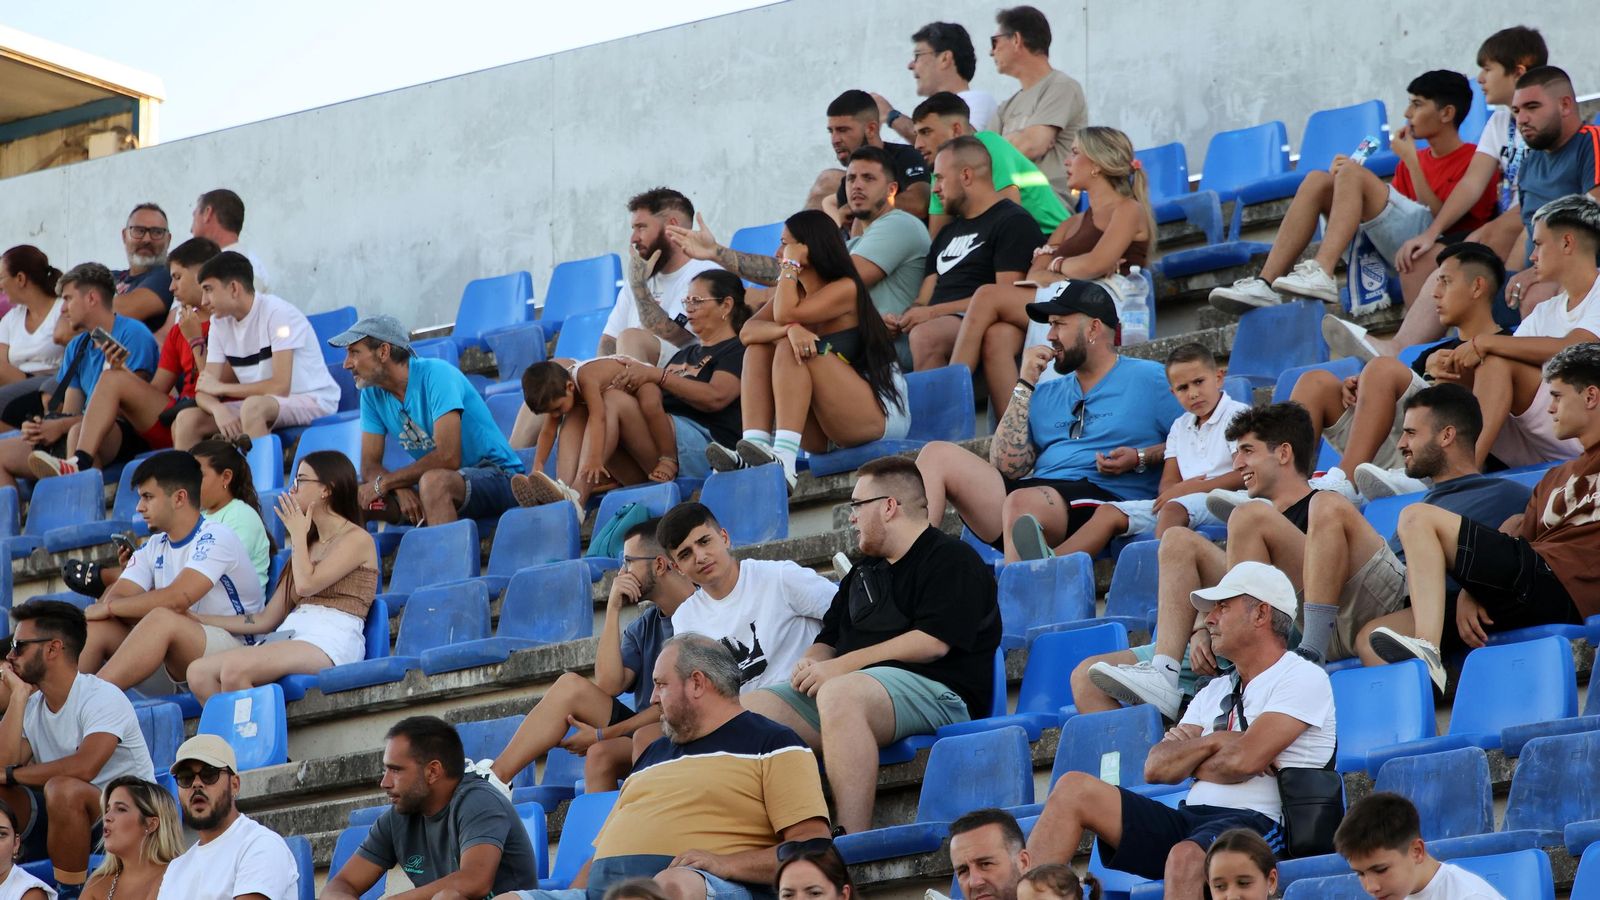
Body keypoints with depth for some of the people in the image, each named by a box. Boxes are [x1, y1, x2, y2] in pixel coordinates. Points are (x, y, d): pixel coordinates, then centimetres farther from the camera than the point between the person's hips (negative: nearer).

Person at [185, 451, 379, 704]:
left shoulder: (357, 540, 5)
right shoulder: (309, 545, 29)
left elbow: (306, 584, -11)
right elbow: (267, 619, 25)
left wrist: (297, 535, 5)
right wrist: (199, 619, 21)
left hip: (330, 643, -8)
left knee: (234, 667, -33)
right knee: (198, 672, -18)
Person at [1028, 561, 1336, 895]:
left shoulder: (1303, 678, 1)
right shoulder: (1215, 692, 25)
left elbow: (1243, 759, -12)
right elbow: (1156, 768, 14)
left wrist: (1188, 758, 7)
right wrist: (1213, 743, -1)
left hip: (1256, 821, -8)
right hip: (1190, 821, 8)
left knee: (1185, 857, -41)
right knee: (1074, 788, -5)